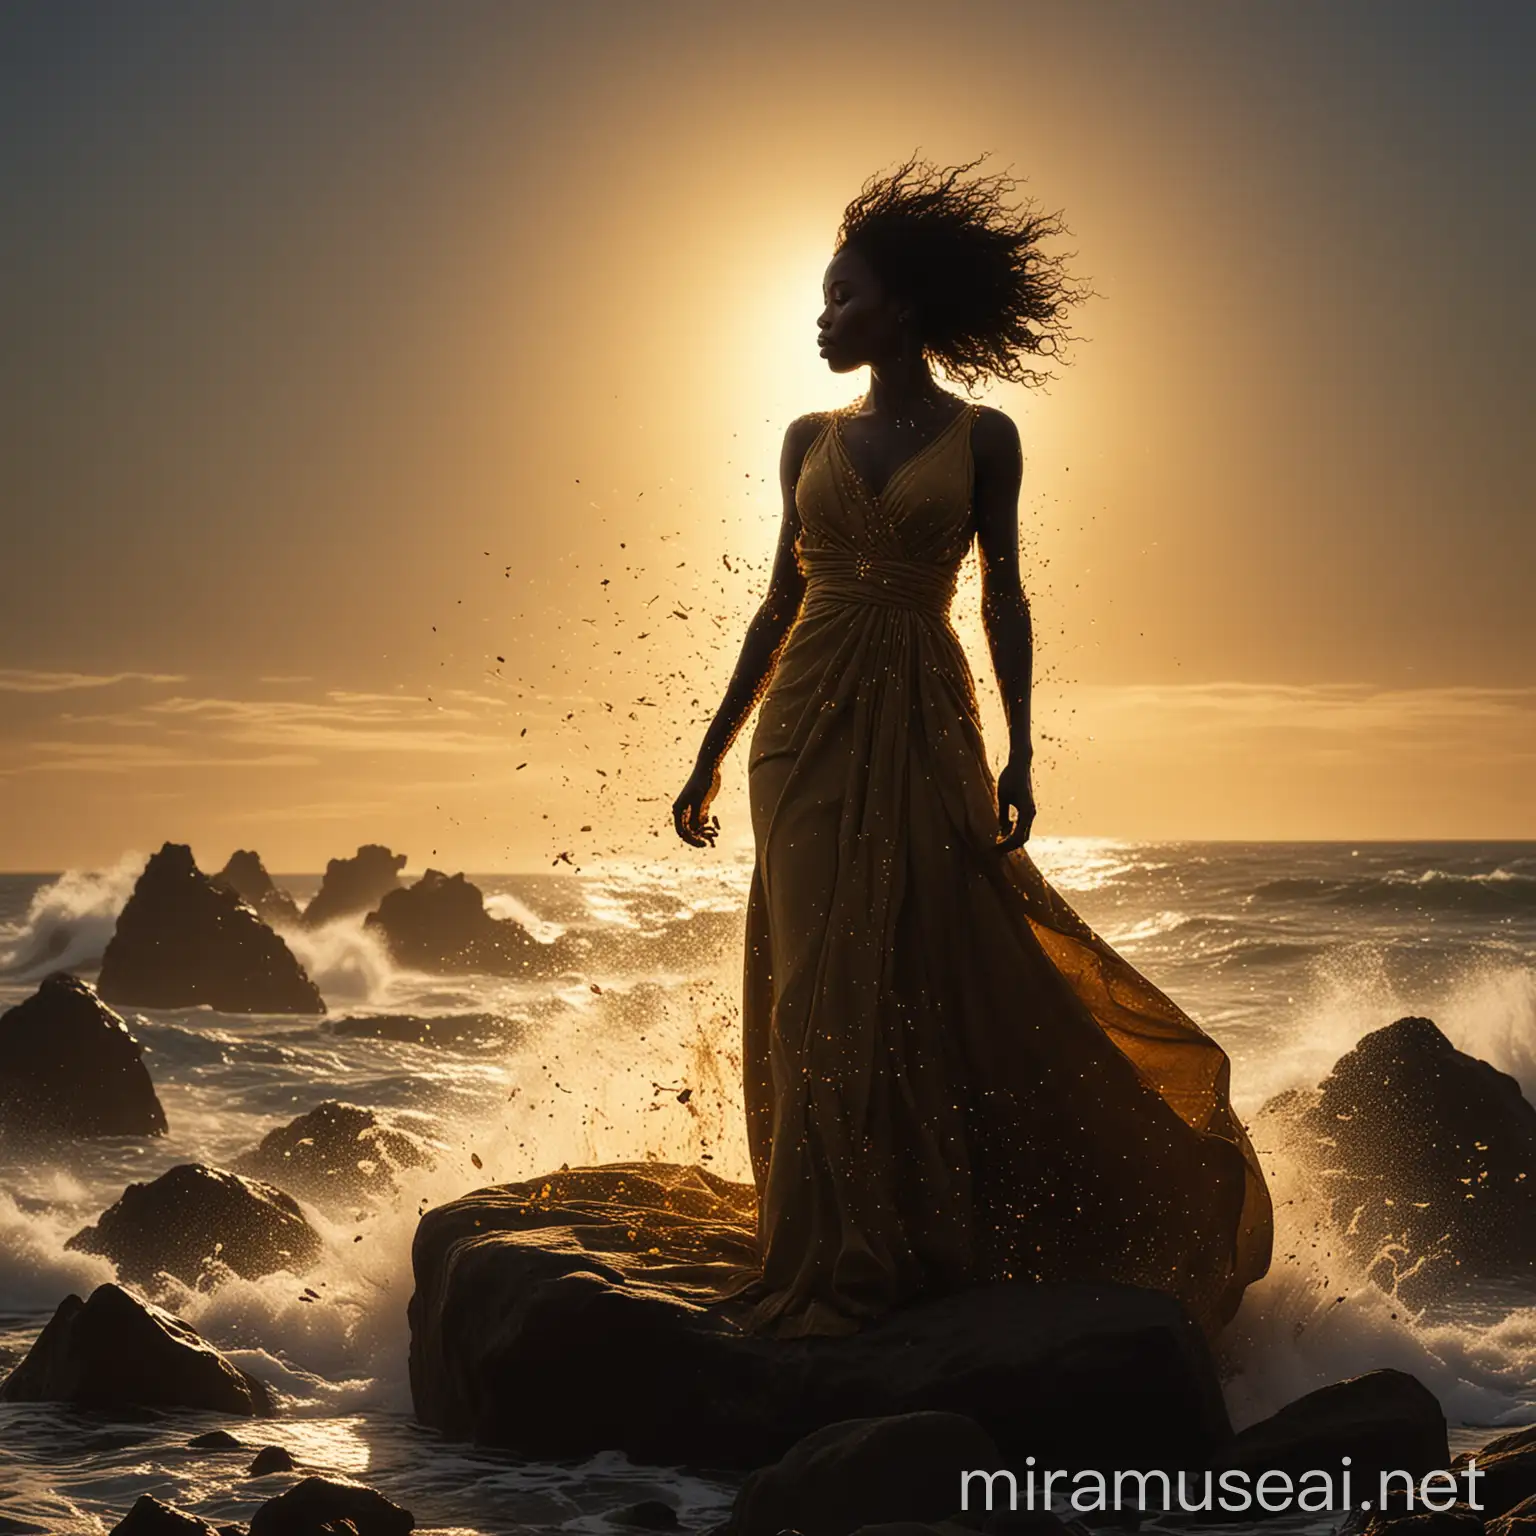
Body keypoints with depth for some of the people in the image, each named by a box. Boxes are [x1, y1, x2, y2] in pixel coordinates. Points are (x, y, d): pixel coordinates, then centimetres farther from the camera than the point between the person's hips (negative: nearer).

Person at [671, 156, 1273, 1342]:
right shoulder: (811, 439, 10)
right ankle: (840, 1259, 11)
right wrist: (711, 756, 11)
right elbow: (782, 601, 13)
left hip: (923, 728, -3)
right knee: (824, 988, 1)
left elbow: (1004, 598, 1)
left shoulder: (981, 437, 2)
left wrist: (1018, 754, -8)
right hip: (809, 731, 3)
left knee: (956, 980, -2)